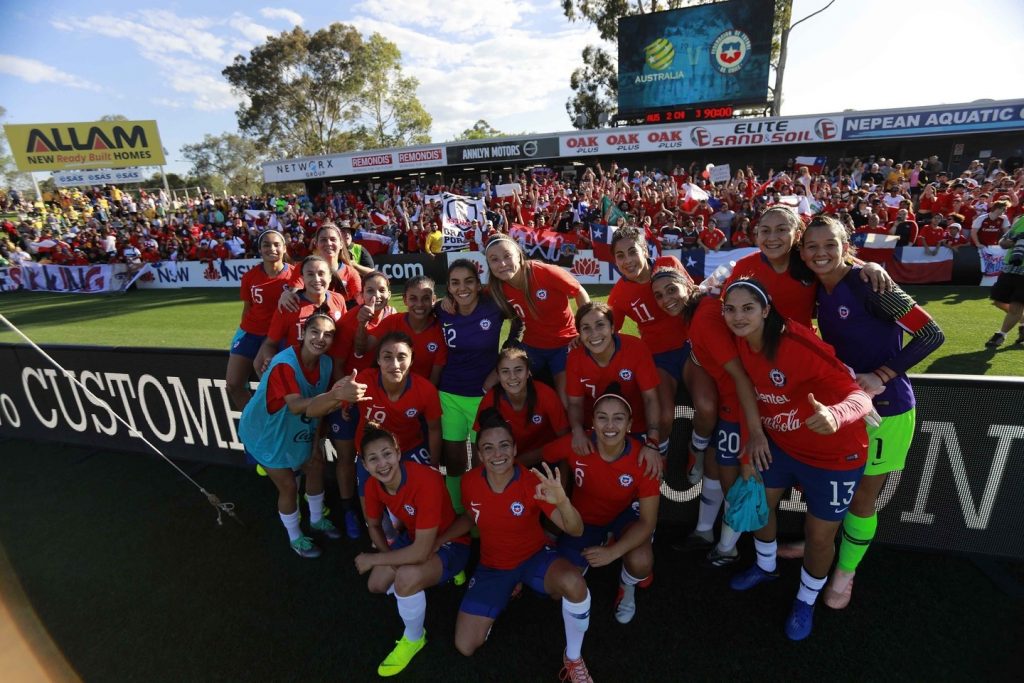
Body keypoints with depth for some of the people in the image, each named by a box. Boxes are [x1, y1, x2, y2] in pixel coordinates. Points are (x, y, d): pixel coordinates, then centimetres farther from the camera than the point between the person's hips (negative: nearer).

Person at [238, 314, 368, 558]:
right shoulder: (284, 364, -35)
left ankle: (316, 520, 41)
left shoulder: (326, 362, -13)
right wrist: (336, 395, -65)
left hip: (296, 429, 7)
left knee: (316, 466, 14)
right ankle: (295, 538, 29)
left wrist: (340, 397, -35)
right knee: (288, 485, 2)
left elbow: (318, 405, -12)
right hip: (266, 431, -6)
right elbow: (296, 406, -49)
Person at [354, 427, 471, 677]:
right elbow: (374, 526, 5)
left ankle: (414, 638, 1)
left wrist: (373, 559, -22)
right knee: (376, 584, 2)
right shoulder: (374, 485, -16)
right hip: (414, 537, 7)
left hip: (449, 543, -7)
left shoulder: (425, 481, -38)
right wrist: (390, 558, -11)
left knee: (407, 577, -30)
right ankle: (440, 572, 23)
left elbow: (421, 552, -36)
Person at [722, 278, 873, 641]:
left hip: (833, 454, -5)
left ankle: (806, 601, 40)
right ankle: (765, 567, 50)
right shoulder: (742, 344, -13)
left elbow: (859, 396, -33)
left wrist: (834, 415, -54)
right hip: (781, 445, 6)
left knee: (819, 535, 10)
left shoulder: (799, 344, -32)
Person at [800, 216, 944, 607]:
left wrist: (879, 376, -26)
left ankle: (846, 571, 31)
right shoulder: (821, 291, 0)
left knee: (861, 497, 10)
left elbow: (931, 334, -20)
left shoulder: (868, 284, -20)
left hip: (884, 409, -6)